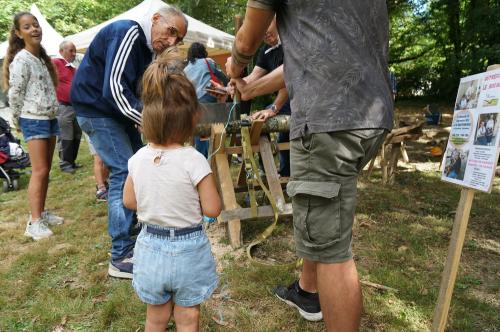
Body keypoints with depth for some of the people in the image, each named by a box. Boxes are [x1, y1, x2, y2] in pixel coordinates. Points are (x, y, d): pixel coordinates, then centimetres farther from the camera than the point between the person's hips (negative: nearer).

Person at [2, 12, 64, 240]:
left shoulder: (42, 57, 14)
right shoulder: (21, 60, -11)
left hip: (50, 118, 8)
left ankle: (41, 213, 21)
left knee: (46, 170, 10)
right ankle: (34, 222, -6)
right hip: (33, 120, -8)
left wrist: (52, 114, 12)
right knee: (39, 170, -11)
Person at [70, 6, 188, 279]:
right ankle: (121, 257, -8)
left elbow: (141, 93, 11)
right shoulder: (127, 33, -20)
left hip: (118, 111, 10)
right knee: (125, 172, -15)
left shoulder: (149, 48, 9)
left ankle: (134, 231, 27)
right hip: (96, 109, -10)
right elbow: (114, 88, -30)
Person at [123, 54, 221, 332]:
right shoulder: (194, 160, -22)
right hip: (187, 249, -4)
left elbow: (129, 201, 4)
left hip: (150, 246, 4)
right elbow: (212, 209, -16)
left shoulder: (138, 159, -8)